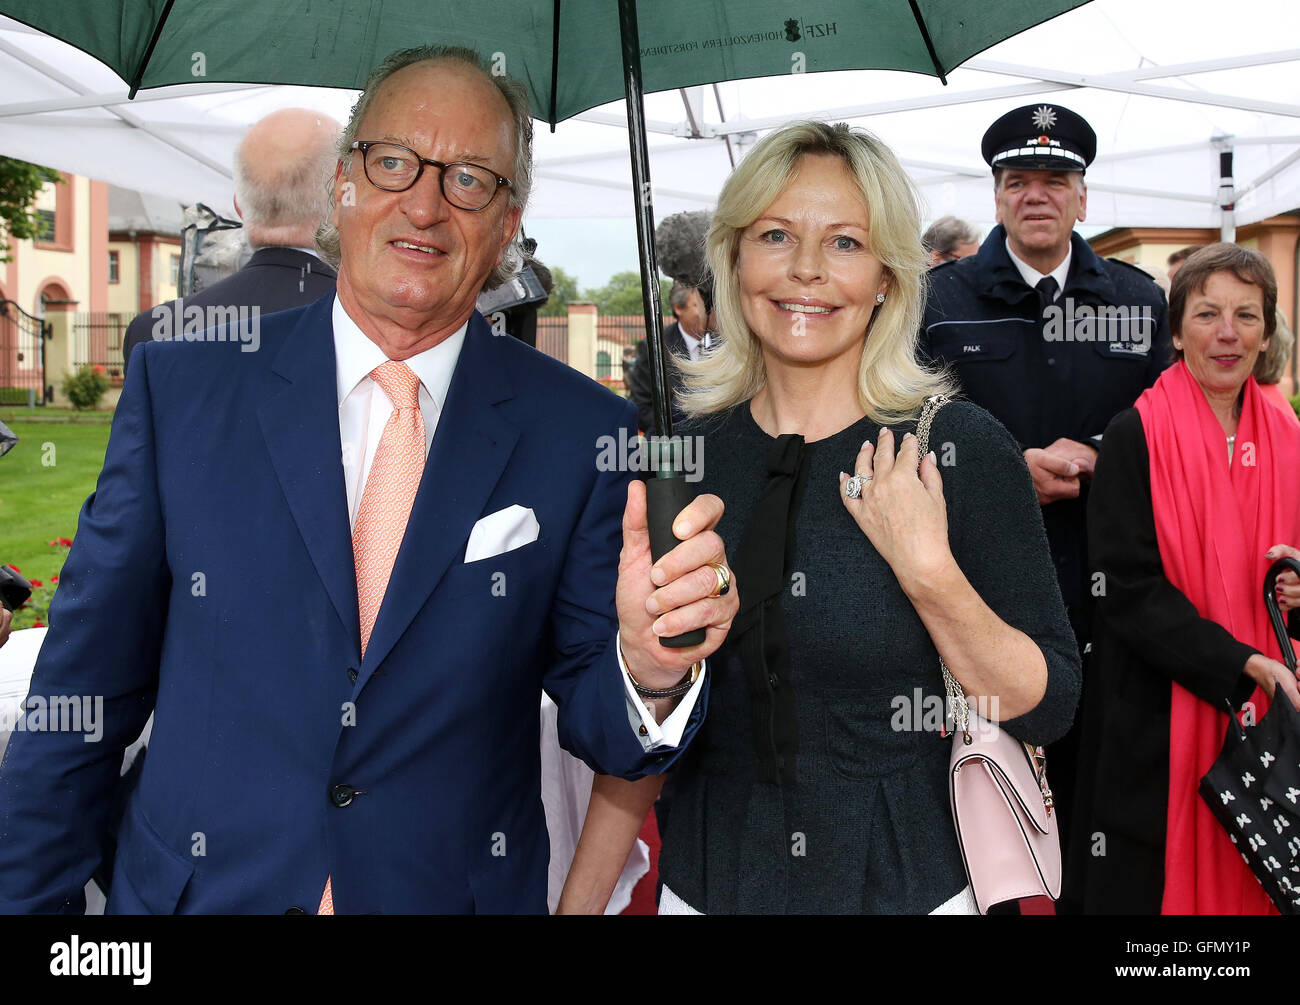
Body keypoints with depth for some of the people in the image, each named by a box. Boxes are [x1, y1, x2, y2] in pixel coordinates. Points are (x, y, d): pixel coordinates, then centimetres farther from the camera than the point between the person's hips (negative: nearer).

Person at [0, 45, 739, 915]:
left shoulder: (583, 432, -8)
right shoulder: (181, 383, -6)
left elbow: (598, 729, -7)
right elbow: (89, 689, -2)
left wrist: (653, 672, -27)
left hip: (464, 888, 0)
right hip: (200, 886, 1)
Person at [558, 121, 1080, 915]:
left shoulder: (958, 448, -11)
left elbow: (1050, 708, -10)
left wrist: (930, 574, -23)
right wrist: (580, 900, 0)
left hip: (907, 886, -2)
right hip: (704, 885, 2)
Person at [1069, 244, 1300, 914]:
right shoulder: (1136, 436, -9)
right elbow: (1129, 587, -14)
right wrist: (1245, 665, -20)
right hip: (1159, 721, -5)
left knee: (1240, 882, 13)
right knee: (1153, 881, 6)